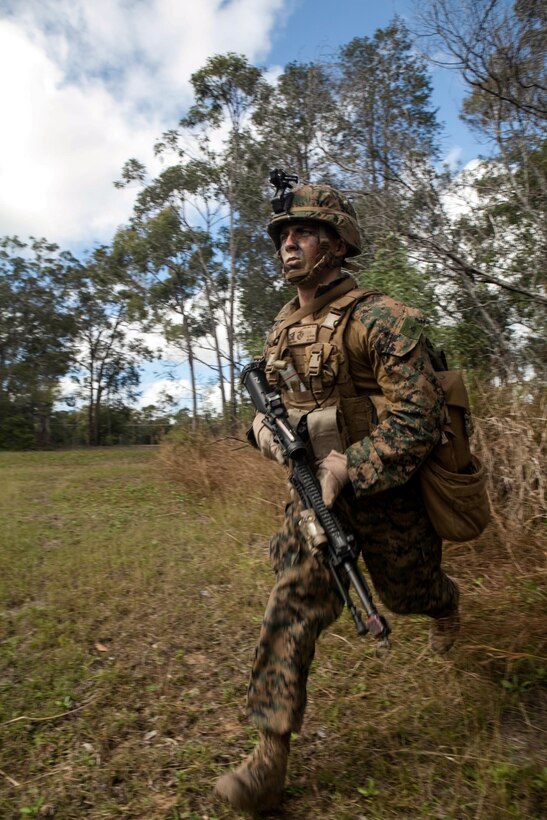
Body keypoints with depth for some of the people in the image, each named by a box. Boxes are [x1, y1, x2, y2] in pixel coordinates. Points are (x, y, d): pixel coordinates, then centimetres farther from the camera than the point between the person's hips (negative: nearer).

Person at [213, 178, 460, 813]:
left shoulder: (378, 319, -18)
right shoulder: (283, 327, 4)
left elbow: (419, 417, -22)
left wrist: (350, 468, -25)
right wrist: (264, 424, -3)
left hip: (385, 486, -4)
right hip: (313, 484, 5)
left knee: (405, 593, 19)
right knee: (292, 605, -3)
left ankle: (446, 599, 58)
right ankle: (270, 759, 9)